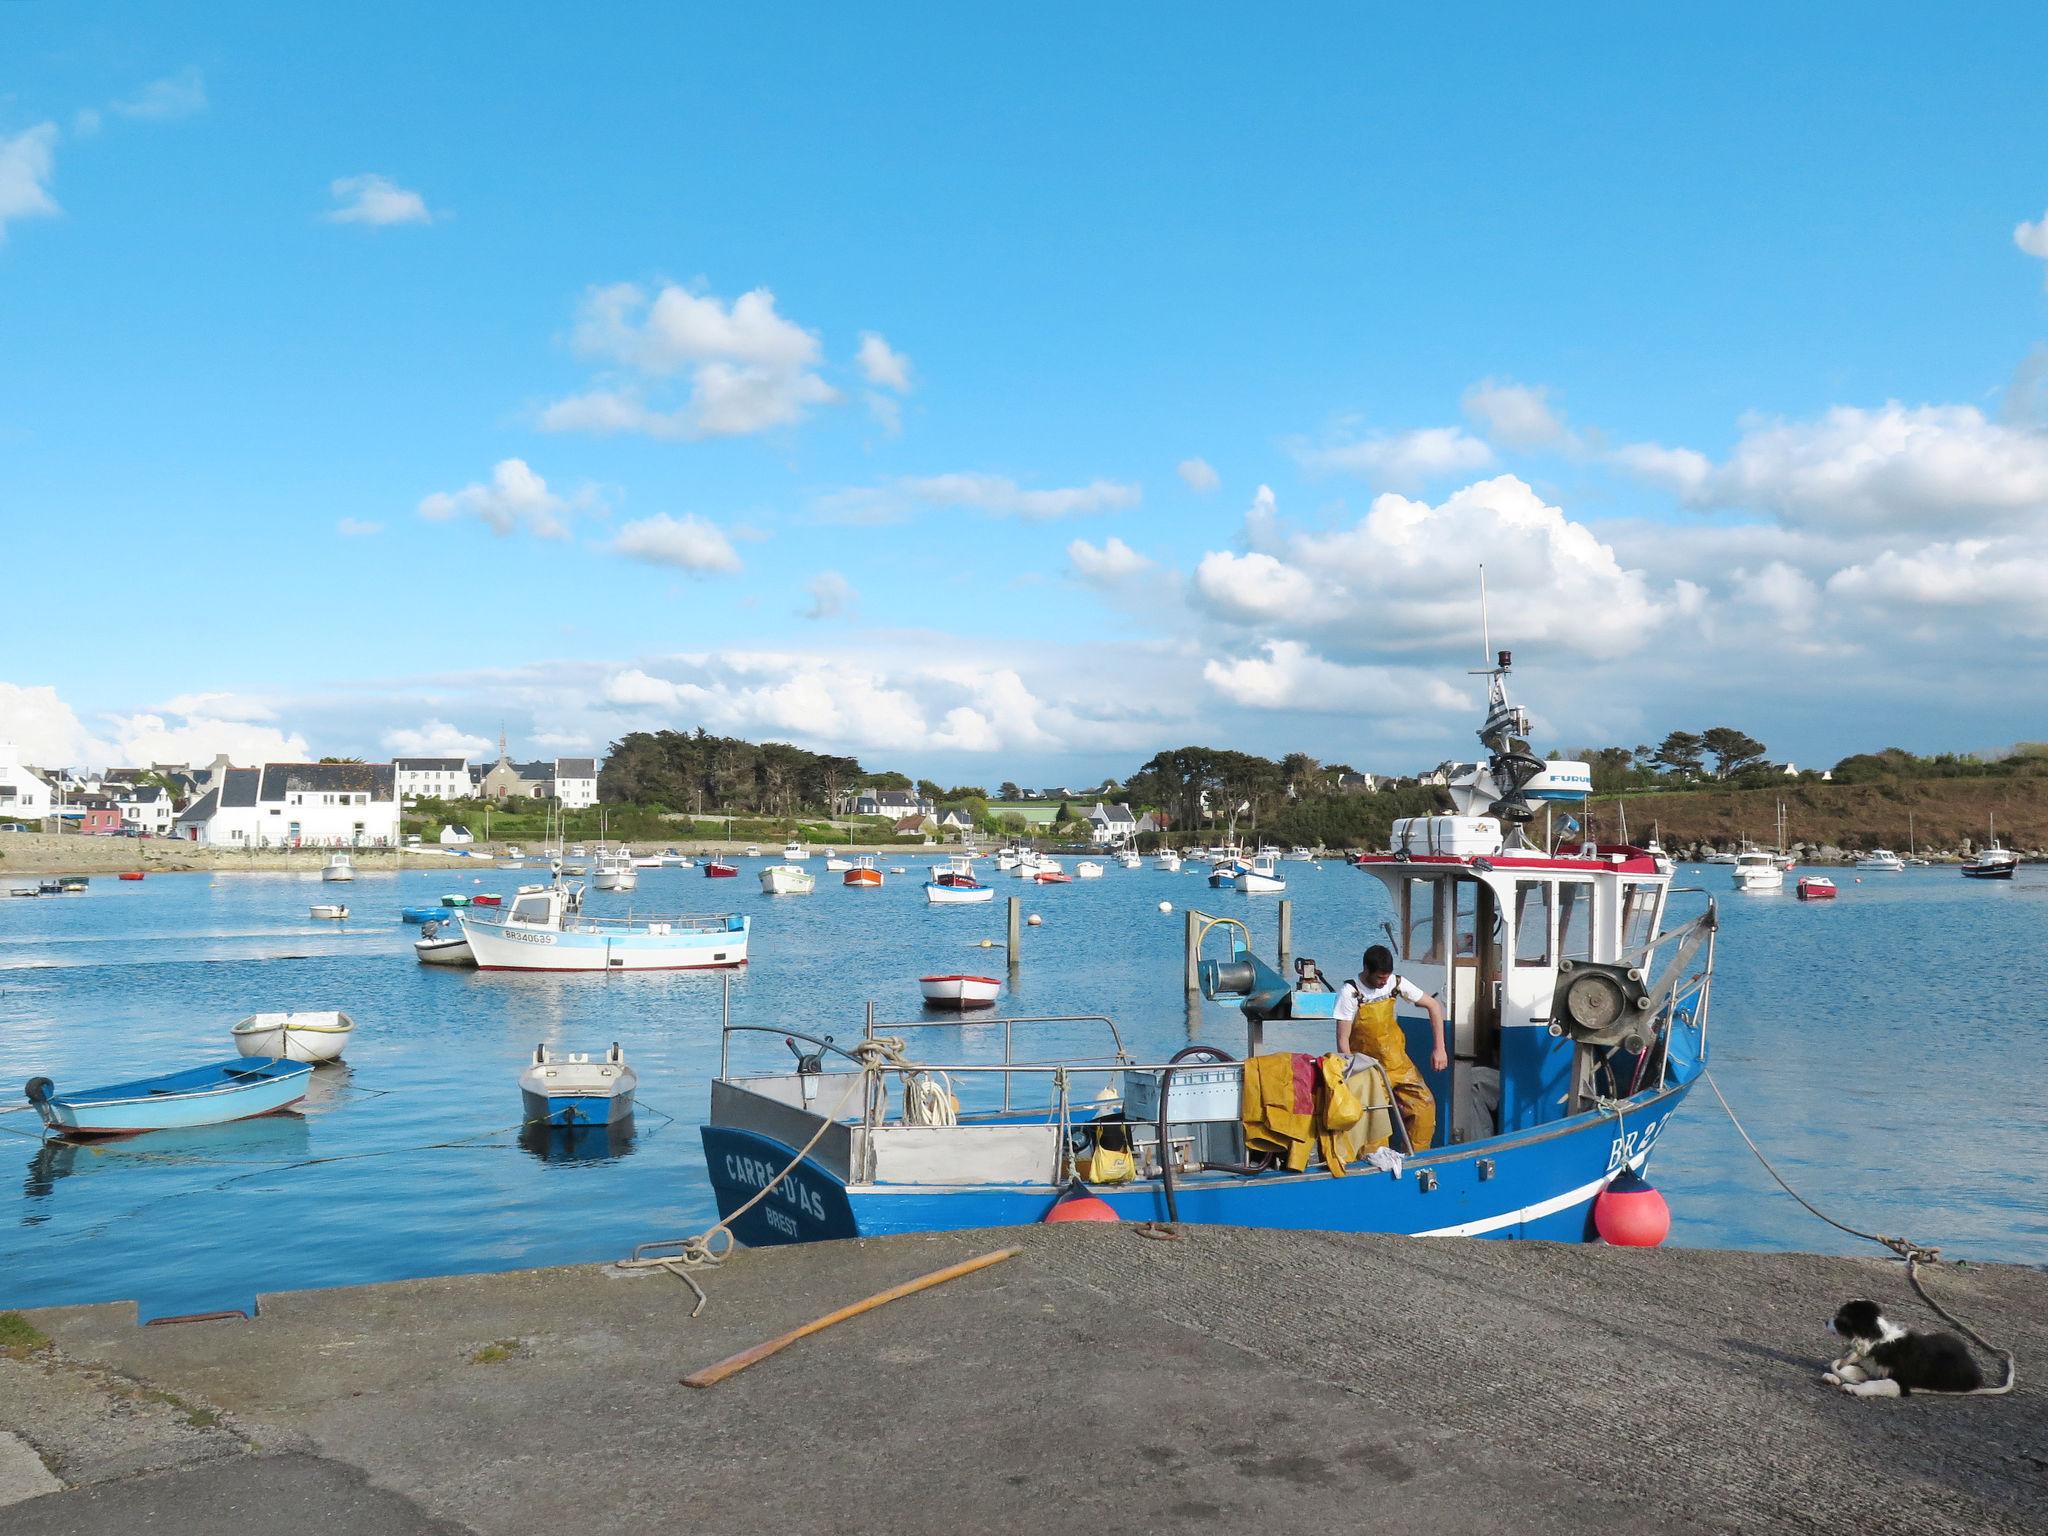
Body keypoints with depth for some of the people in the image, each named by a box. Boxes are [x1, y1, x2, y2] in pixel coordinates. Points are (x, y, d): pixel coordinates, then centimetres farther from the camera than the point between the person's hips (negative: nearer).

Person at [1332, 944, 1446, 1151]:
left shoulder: (1396, 983, -5)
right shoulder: (1350, 992, -17)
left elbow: (1434, 1006, 4)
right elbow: (1342, 1039, -15)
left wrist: (1439, 1048, -2)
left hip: (1397, 1061, 4)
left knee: (1424, 1103, -5)